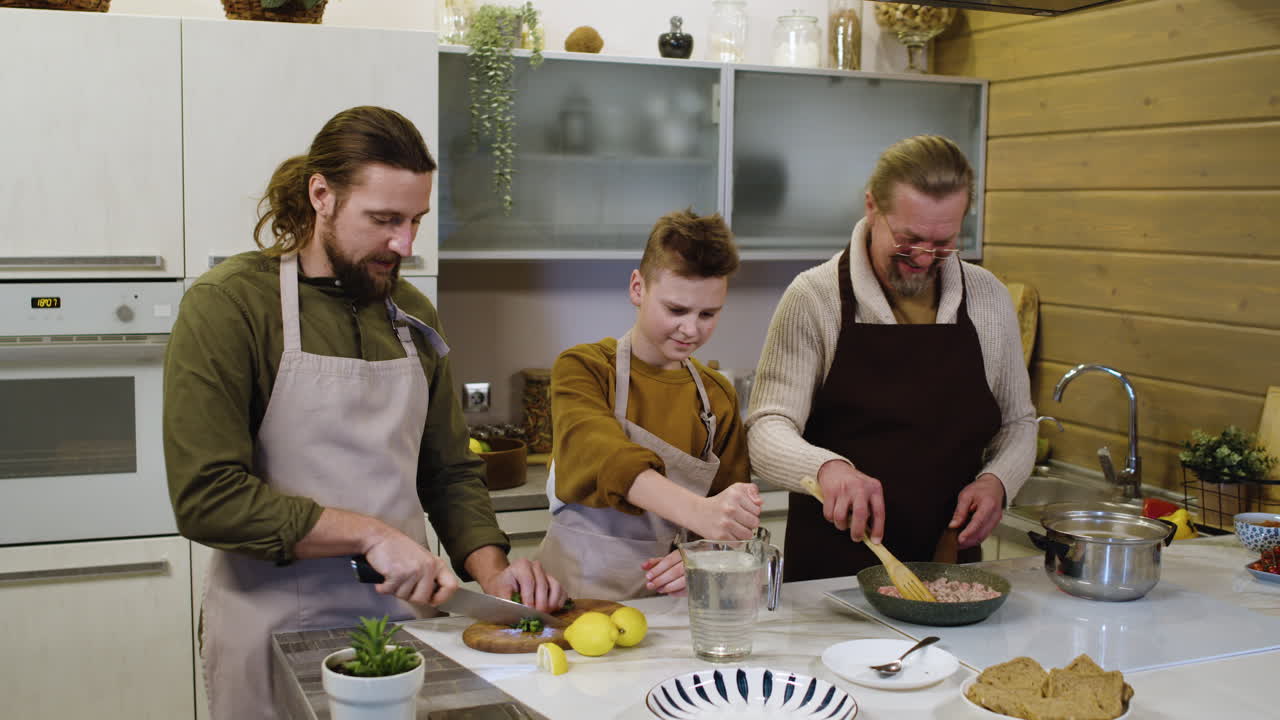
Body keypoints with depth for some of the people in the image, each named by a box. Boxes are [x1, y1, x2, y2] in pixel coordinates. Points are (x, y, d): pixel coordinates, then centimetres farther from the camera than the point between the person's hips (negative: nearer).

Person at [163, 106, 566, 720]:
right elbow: (205, 497, -19)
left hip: (405, 616, 5)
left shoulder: (412, 315, 7)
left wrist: (489, 569, -4)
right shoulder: (226, 305, -12)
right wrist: (368, 533, -21)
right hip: (277, 633, -5)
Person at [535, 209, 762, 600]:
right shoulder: (584, 368, -2)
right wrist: (701, 511, -38)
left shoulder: (719, 396, 12)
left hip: (666, 597, 4)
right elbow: (595, 454, -23)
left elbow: (733, 521, 10)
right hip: (581, 588, -4)